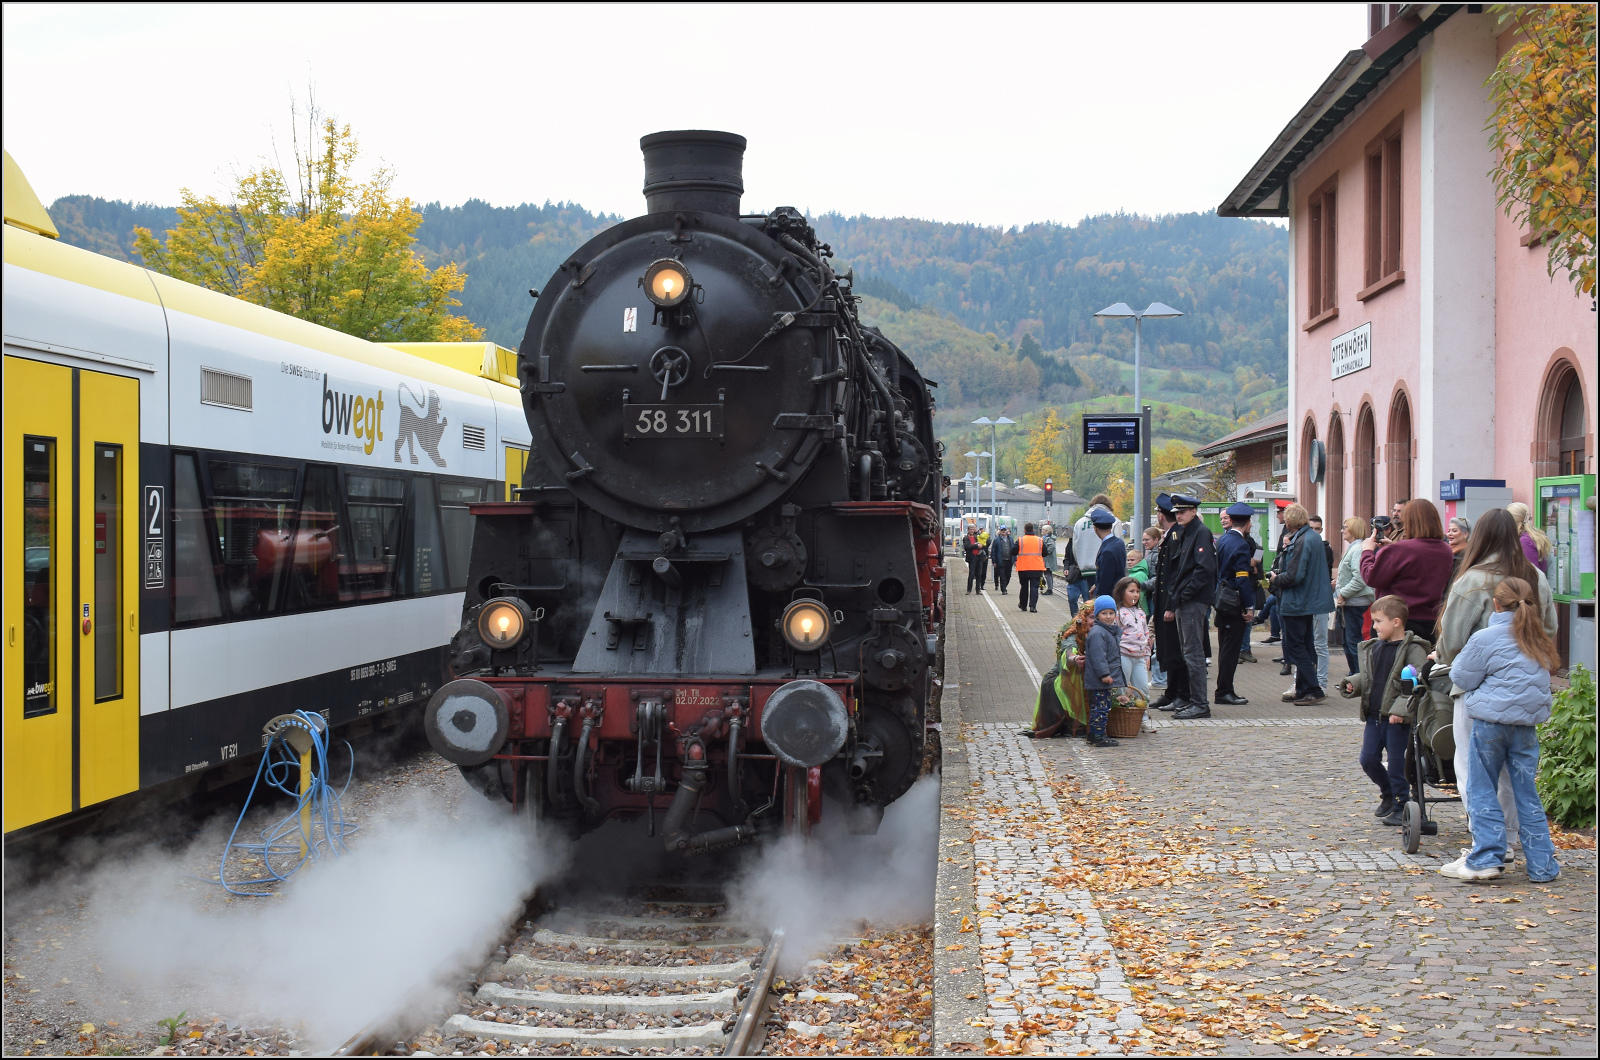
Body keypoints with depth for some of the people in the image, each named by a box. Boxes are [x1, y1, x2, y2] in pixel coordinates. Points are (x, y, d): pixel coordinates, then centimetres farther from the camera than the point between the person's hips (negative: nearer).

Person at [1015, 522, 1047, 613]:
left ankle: (1023, 605, 25)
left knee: (1024, 587, 15)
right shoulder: (1040, 540, 1)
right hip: (1037, 568, 0)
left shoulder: (1020, 541, -5)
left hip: (1023, 568, 0)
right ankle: (1033, 606, -12)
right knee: (1034, 587, 0)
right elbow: (1045, 553, 9)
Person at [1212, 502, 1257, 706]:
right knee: (1231, 648, -3)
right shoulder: (1241, 544, -17)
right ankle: (1224, 692, 0)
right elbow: (1243, 578, -19)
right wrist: (1249, 607, -15)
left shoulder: (1222, 540, 8)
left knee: (1225, 647, 14)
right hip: (1235, 603, -8)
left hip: (1222, 599, 8)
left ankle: (1224, 690, 20)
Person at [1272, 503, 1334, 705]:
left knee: (1295, 646, -4)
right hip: (1310, 600, 10)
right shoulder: (1314, 537, 10)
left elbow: (1294, 576, -24)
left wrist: (1276, 579, -7)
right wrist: (1288, 549, 10)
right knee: (1304, 646, 15)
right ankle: (1303, 690, 21)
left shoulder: (1302, 541, -21)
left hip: (1296, 602, -10)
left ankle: (1313, 690, -6)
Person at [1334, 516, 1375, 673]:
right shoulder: (1352, 548, 16)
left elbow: (1359, 579, -25)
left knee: (1354, 643, -8)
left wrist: (1342, 594, -17)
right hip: (1349, 603, 11)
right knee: (1348, 643, 16)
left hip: (1356, 603, -11)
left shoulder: (1358, 550, -17)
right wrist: (1339, 582, 11)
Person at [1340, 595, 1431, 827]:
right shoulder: (1373, 647, 11)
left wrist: (1401, 709, -25)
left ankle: (1402, 806, 14)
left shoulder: (1413, 649, -12)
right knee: (1368, 759, 9)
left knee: (1397, 764, 0)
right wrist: (1352, 684, -2)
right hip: (1373, 715, 7)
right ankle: (1388, 794, 32)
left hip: (1398, 719, -7)